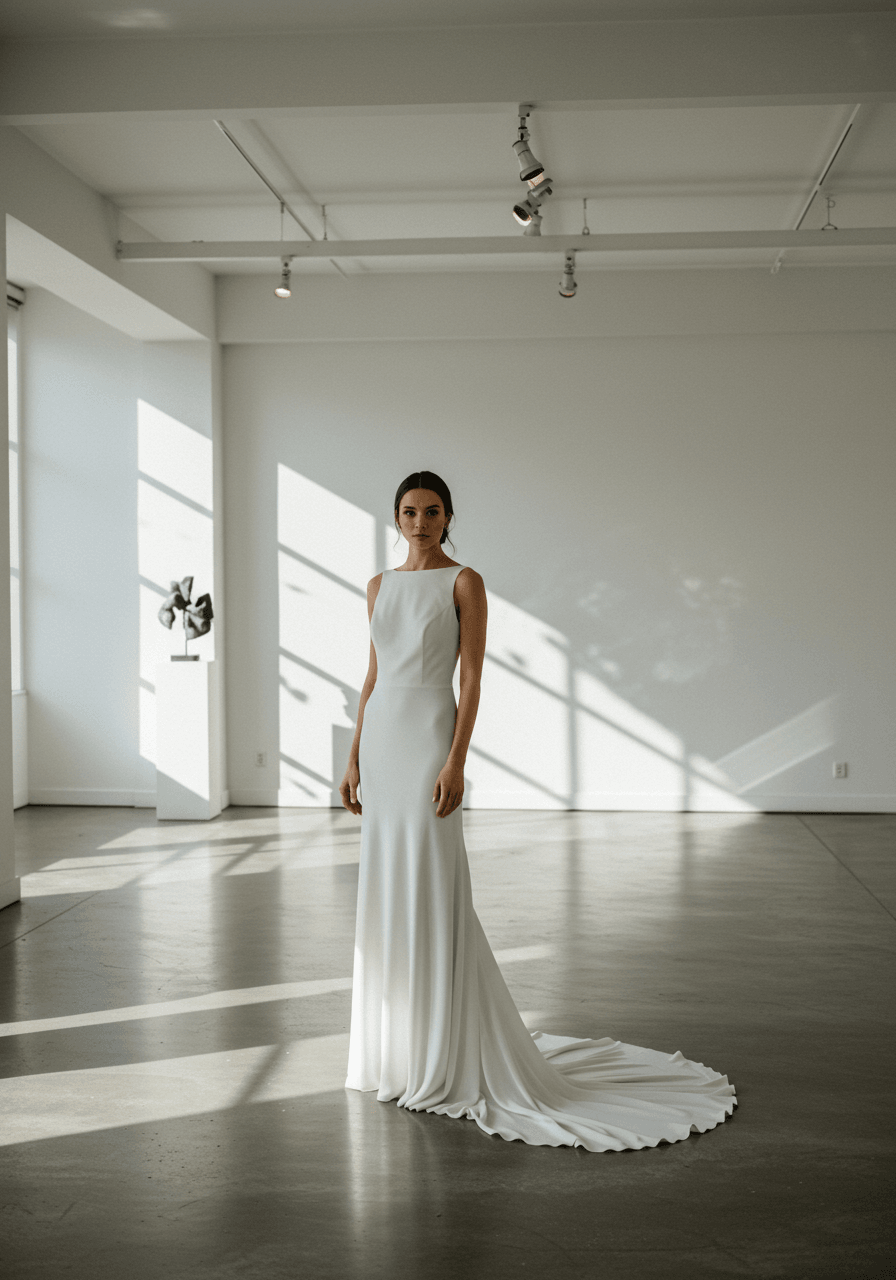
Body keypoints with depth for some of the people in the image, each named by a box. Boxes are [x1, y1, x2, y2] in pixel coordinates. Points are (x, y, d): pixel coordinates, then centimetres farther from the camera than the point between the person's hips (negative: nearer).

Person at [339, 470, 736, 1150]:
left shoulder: (465, 582, -4)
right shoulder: (381, 585, 14)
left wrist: (456, 761, -17)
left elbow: (471, 677, -9)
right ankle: (396, 1039, 22)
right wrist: (355, 757, 11)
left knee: (431, 890, -5)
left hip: (429, 736, -6)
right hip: (381, 738, 7)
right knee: (384, 889, 10)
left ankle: (444, 1050, 5)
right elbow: (374, 675, 16)